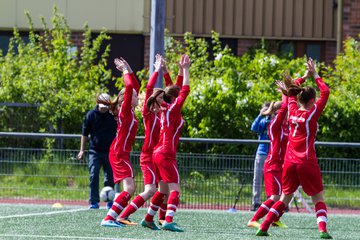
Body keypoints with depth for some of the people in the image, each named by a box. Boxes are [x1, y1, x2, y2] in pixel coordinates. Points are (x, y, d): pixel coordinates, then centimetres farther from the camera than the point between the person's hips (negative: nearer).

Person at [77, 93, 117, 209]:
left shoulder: (113, 115, -2)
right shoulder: (91, 115, -1)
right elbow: (85, 133, 7)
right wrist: (82, 150, 5)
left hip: (109, 151, 0)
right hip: (94, 151, 0)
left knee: (110, 177, 4)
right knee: (93, 176, -6)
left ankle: (110, 201, 17)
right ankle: (94, 202, -4)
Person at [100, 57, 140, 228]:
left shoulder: (130, 111, 13)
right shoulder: (125, 110, -10)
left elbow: (134, 86, 23)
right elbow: (129, 87, -18)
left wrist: (128, 70, 18)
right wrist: (126, 71, -5)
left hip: (121, 153, 10)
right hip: (119, 154, -10)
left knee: (129, 188, 14)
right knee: (129, 188, -18)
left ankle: (112, 218, 16)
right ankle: (108, 219, -23)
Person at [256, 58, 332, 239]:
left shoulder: (292, 111, 6)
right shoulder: (312, 114, -8)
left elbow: (292, 93, 25)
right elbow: (325, 92, -2)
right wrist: (314, 75, 7)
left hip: (290, 163, 5)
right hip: (307, 163, -5)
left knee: (284, 199, 15)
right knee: (319, 199, 2)